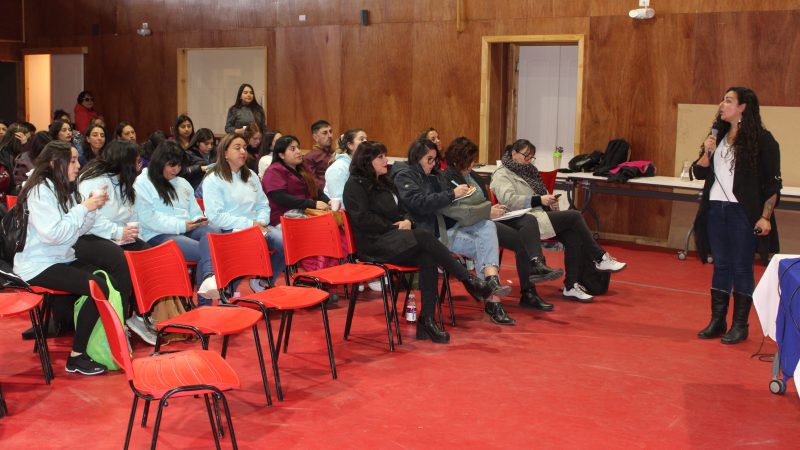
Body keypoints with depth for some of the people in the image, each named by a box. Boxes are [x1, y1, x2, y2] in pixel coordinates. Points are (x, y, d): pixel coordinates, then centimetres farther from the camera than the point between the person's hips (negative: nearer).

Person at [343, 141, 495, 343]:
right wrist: (394, 227, -10)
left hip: (394, 238, 7)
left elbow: (402, 209, 24)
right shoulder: (355, 185, 0)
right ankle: (468, 280, -26)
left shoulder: (384, 182, 24)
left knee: (427, 258, -27)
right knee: (423, 235, -31)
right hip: (374, 245, -7)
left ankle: (427, 320, -29)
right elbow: (363, 219, -12)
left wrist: (407, 221, 0)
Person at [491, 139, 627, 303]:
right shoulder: (502, 175, 2)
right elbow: (508, 200, -16)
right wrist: (539, 200, -21)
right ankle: (600, 259, -8)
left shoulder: (527, 172, 26)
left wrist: (550, 202, 5)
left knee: (573, 236, -21)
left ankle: (571, 286, -19)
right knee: (574, 216, -20)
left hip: (540, 216, 8)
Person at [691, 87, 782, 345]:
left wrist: (765, 217, -14)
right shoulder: (718, 136, 12)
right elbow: (699, 173, 12)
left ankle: (740, 325, 8)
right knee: (720, 265, 10)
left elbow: (773, 183, -7)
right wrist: (707, 153, -7)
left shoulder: (761, 139, -6)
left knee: (742, 268, 1)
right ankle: (717, 321, 17)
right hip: (716, 209, 6)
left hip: (743, 212, -6)